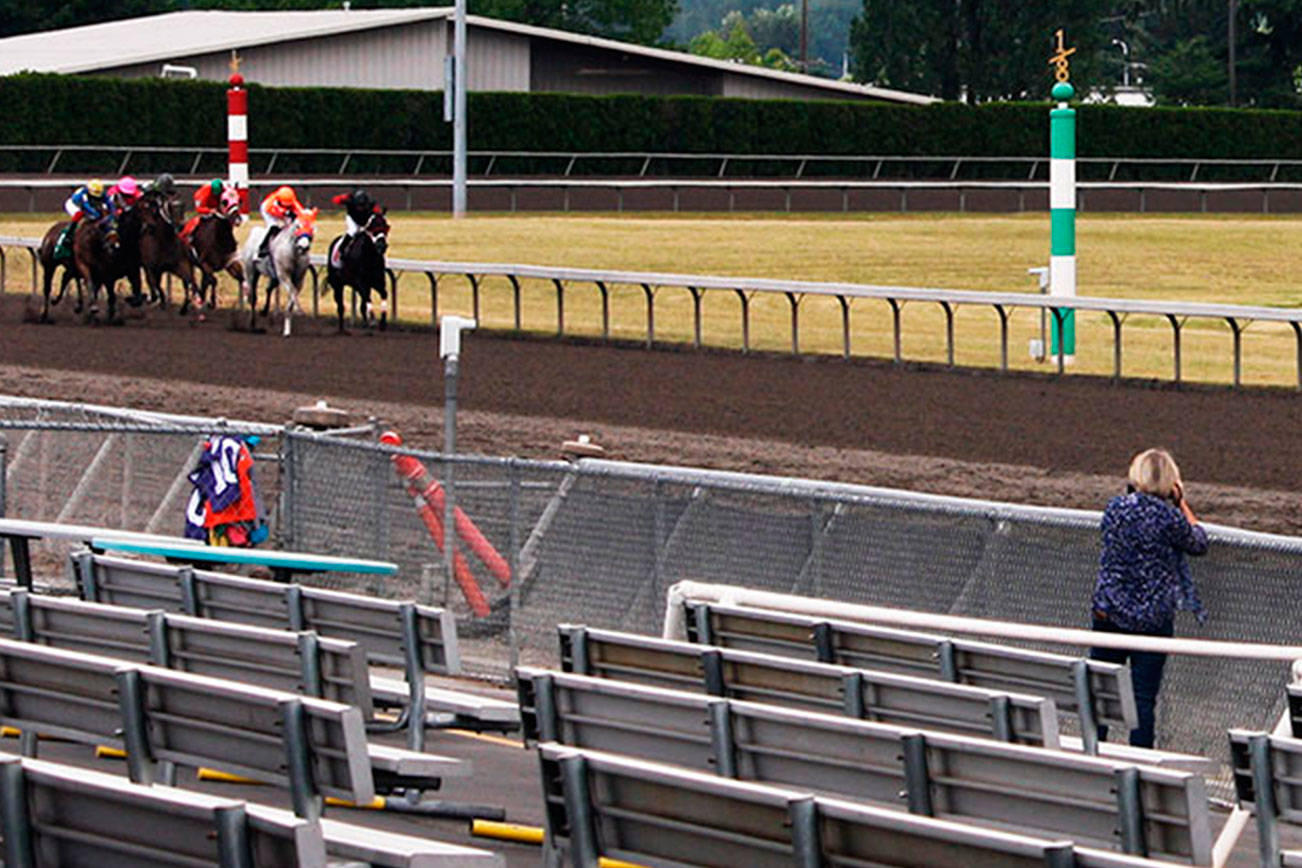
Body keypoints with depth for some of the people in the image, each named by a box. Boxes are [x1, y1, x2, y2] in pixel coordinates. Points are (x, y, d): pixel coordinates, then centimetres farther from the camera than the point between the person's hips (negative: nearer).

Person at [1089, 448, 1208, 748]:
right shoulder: (1170, 517, -15)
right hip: (1152, 618, -3)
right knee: (1143, 697, 3)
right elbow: (1199, 543, 3)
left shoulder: (1116, 507, -5)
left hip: (1109, 613, 3)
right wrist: (1182, 504, 12)